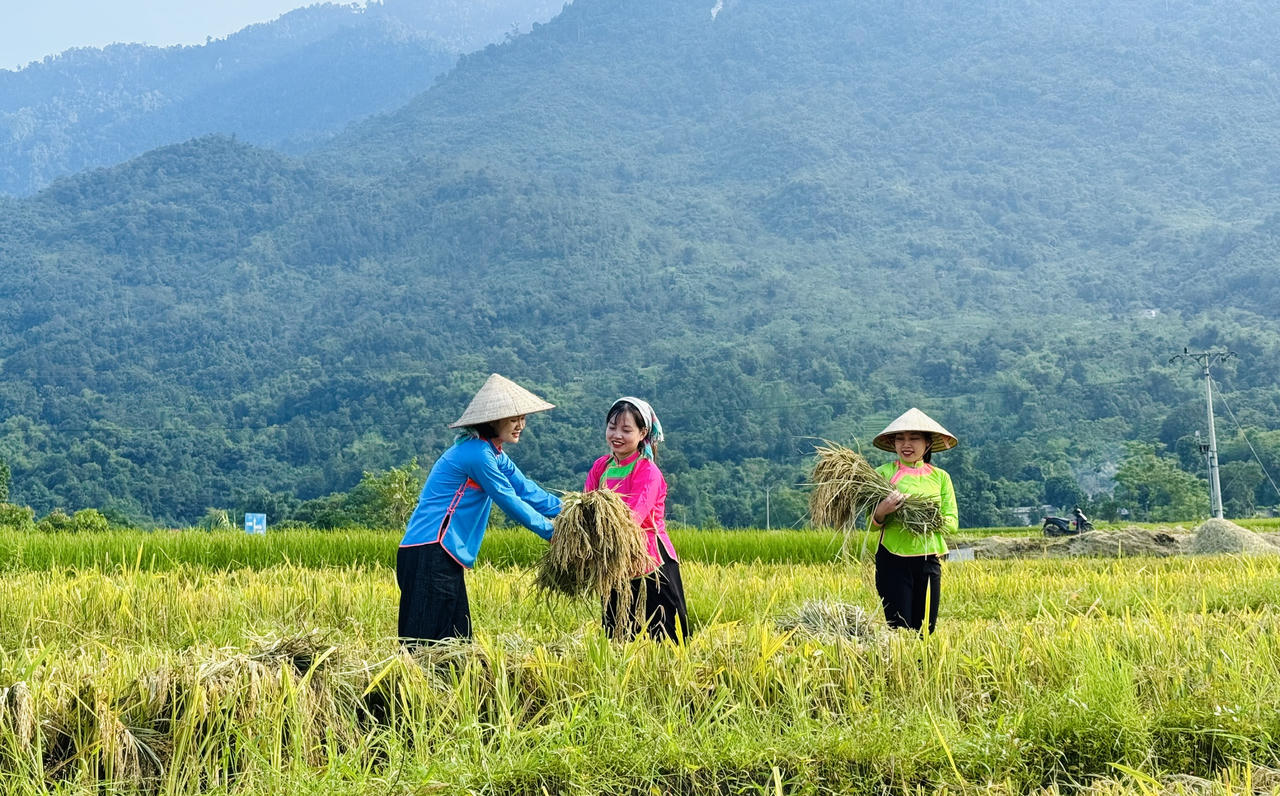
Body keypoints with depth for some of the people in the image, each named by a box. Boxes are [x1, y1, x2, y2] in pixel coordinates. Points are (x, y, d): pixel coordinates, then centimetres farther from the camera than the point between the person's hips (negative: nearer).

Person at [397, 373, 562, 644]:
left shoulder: (495, 456, 16)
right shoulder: (476, 454, -15)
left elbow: (528, 491, 12)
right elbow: (510, 502, -12)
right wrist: (551, 531, -4)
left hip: (445, 555, 11)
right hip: (429, 553, -11)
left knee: (455, 638, 10)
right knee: (425, 641, -11)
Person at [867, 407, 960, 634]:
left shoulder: (940, 477, 9)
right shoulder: (884, 473, 2)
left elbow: (953, 522, 5)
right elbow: (872, 524, 0)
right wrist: (883, 509, -22)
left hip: (929, 559, 3)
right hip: (893, 558, -3)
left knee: (926, 628, 4)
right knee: (899, 630, -7)